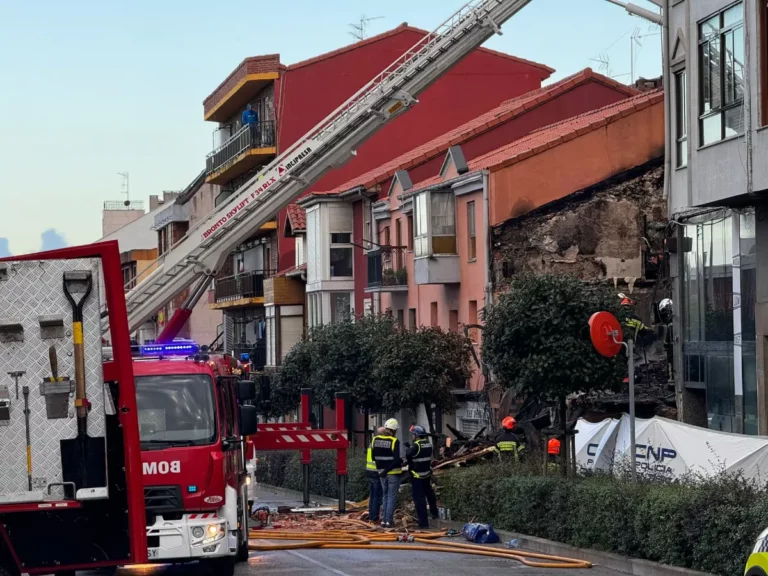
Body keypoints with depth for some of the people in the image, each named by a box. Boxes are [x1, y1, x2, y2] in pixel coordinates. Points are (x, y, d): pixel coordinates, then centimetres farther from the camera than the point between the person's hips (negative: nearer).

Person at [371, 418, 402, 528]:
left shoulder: (375, 440, 0)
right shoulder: (394, 441, -16)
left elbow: (373, 457, 6)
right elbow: (396, 459, -22)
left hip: (381, 472, 5)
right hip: (393, 473, -5)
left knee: (385, 496, 16)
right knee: (392, 496, 2)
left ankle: (384, 520, 15)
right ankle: (389, 521, 0)